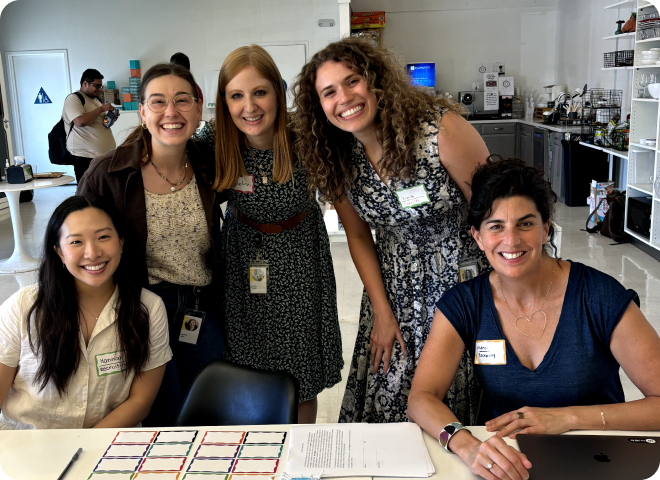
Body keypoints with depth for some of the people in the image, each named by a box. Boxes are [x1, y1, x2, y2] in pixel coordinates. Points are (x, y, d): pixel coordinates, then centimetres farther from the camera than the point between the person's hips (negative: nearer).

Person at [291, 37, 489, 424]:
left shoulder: (441, 128, -22)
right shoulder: (336, 158, -6)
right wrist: (382, 311, 2)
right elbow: (359, 236, 6)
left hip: (464, 275, -4)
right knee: (387, 402, 10)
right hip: (395, 287, 4)